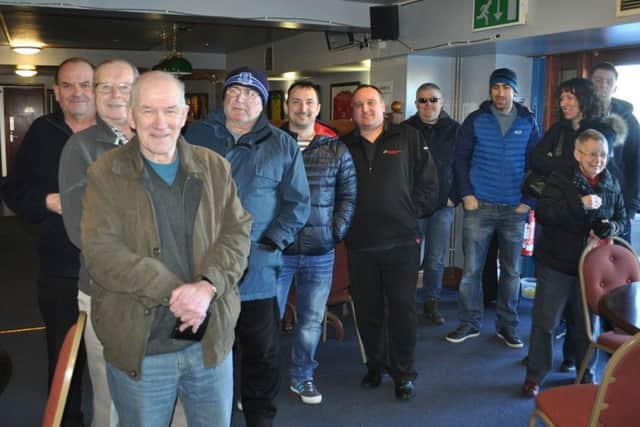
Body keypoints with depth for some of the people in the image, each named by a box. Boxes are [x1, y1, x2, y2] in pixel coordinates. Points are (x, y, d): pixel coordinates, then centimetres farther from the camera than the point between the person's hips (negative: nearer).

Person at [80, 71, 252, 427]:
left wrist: (208, 285, -20)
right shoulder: (105, 174, -3)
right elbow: (101, 253, -13)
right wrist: (173, 293, -21)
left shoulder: (215, 168, 5)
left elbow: (237, 233, -2)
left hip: (211, 342, 3)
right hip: (139, 349, -2)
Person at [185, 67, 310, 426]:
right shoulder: (198, 135, 7)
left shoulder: (283, 146, 4)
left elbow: (297, 203, 3)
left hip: (257, 271, -1)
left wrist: (270, 244, -8)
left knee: (263, 353, 10)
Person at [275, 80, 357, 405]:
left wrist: (337, 231, -2)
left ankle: (302, 377, 31)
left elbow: (348, 194, 8)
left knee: (311, 321, 13)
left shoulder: (336, 149, 5)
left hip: (320, 253, 2)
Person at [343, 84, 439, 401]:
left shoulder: (409, 139, 2)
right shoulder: (344, 146, 8)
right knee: (367, 309, 12)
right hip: (359, 244, 2)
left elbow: (428, 182, 1)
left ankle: (404, 373, 19)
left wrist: (412, 212, -4)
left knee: (402, 307, 3)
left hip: (402, 242, -2)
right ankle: (376, 364, 32)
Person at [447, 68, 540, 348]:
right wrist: (466, 194, -7)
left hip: (515, 209, 1)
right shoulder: (475, 120, 2)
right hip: (479, 206, -1)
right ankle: (469, 322, 15)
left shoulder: (528, 122, 5)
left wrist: (529, 200, -2)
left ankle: (507, 325, 22)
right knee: (471, 268, 1)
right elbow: (461, 158, 2)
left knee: (511, 270, 9)